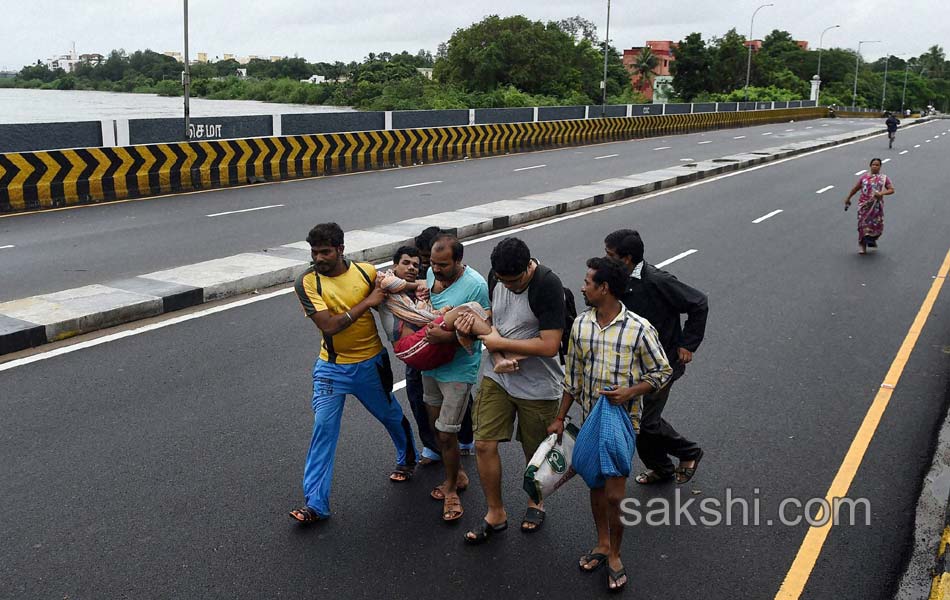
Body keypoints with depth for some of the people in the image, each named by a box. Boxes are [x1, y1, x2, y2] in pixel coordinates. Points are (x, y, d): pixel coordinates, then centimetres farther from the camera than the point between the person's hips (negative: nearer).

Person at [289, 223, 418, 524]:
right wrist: (366, 303, -24)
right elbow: (328, 325, -24)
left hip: (371, 363, 2)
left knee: (391, 416, 19)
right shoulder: (307, 282, -15)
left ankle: (407, 458, 49)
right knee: (323, 428, -7)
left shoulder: (367, 271, -9)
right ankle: (315, 502, 2)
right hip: (332, 367, -1)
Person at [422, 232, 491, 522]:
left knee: (446, 433, -2)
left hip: (458, 370, -7)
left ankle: (451, 488, 20)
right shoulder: (432, 273, -2)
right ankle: (457, 474, 39)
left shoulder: (476, 285, -22)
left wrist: (447, 336, -32)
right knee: (435, 424, 18)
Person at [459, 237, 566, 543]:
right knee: (484, 445, 0)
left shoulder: (548, 285, -24)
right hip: (496, 376, 5)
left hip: (537, 385, -5)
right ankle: (495, 512, 20)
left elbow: (550, 346, -27)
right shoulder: (496, 276, -3)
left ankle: (535, 503, 42)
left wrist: (500, 343, -19)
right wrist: (476, 319, -8)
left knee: (535, 452, 14)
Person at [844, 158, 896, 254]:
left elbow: (891, 190, -3)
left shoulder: (884, 178, 4)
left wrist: (881, 193, -21)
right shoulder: (864, 176, 6)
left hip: (877, 206, 0)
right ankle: (862, 246, 7)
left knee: (877, 225, 0)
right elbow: (855, 188, 15)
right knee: (863, 224, -3)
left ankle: (872, 239, 31)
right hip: (864, 204, 0)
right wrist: (848, 198, 19)